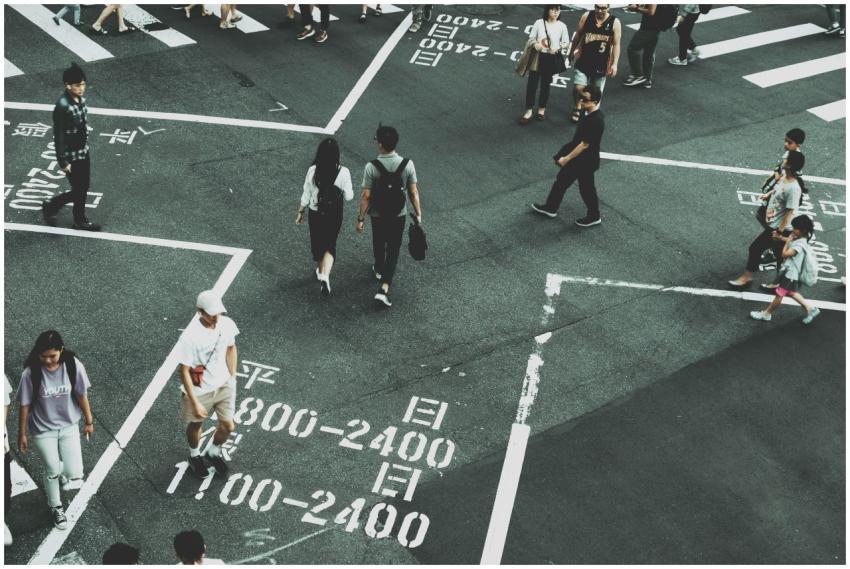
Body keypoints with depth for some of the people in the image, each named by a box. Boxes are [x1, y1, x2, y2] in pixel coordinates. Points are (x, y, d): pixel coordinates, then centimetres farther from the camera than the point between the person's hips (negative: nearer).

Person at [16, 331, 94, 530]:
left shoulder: (73, 366, -17)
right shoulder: (31, 373, -21)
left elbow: (81, 395, -4)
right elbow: (25, 405, -10)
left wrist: (89, 421, 5)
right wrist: (22, 433, -2)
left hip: (69, 427, 1)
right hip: (43, 431, -1)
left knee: (75, 478, -2)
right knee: (52, 471, 8)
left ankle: (65, 472, 38)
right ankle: (56, 507, 39)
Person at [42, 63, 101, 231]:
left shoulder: (80, 99, -1)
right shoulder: (62, 107, -26)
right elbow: (59, 136, -22)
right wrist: (63, 161, -19)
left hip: (83, 152, 8)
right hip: (71, 156, -8)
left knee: (84, 188, 16)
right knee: (79, 191, 4)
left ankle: (80, 221, 32)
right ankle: (50, 206, 25)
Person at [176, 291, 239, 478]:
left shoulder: (227, 324, -16)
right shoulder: (190, 337, -31)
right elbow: (184, 371, -22)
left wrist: (232, 377, 10)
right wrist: (195, 403, -19)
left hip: (223, 384, 4)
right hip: (199, 390, -4)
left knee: (228, 426, 9)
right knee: (195, 424, 20)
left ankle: (214, 452, 42)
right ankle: (194, 455, 51)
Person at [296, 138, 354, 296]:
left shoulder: (313, 171, -14)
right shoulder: (343, 172, -18)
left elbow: (306, 195, -5)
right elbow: (348, 196, -9)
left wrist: (300, 212, 9)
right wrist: (350, 192, 13)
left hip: (315, 213, 1)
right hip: (334, 215, -1)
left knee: (317, 242, 23)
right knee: (330, 245, 14)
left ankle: (320, 270, 43)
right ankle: (325, 275, -7)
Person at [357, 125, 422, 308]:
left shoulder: (371, 167, -21)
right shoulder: (407, 164, -15)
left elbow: (366, 196, -16)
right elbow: (413, 192, -7)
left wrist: (361, 219, -5)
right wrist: (418, 213, 6)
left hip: (377, 215, 0)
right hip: (399, 215, 0)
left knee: (379, 244, 26)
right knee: (393, 250, 8)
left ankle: (379, 269, 52)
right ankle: (383, 289, -2)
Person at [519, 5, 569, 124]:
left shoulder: (562, 26, -5)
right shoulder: (539, 23, -8)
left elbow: (566, 42, 4)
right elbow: (531, 38, 0)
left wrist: (558, 47, -15)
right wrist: (535, 44, -21)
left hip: (552, 59, 1)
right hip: (538, 57, 0)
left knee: (545, 84, 14)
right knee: (532, 83, 0)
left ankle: (541, 109, 31)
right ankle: (529, 110, 11)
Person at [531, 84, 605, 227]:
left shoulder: (596, 121, -33)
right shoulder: (590, 114, -3)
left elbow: (584, 145, -27)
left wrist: (567, 158, -18)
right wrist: (565, 155, 20)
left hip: (585, 161, -9)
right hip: (577, 157, 9)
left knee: (586, 189, 10)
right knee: (561, 181, 20)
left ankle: (594, 216, 31)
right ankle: (550, 207, 37)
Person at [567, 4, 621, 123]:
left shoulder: (615, 22, -12)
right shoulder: (586, 16, -8)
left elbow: (616, 44, -9)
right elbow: (578, 35, 5)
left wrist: (614, 64, -15)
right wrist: (572, 51, 14)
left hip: (601, 64, 0)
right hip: (584, 61, 1)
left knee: (596, 92, 11)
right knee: (579, 88, -6)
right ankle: (578, 108, 23)